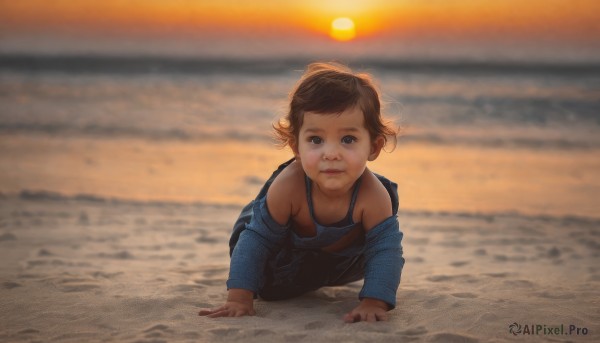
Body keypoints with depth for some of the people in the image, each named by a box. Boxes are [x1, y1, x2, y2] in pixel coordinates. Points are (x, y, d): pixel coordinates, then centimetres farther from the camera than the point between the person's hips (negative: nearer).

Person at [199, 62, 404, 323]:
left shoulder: (373, 195, -42)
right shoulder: (289, 185, -42)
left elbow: (385, 247, -36)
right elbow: (257, 238, -35)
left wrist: (373, 303, -50)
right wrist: (239, 298, -39)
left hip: (349, 250, 1)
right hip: (292, 249, -1)